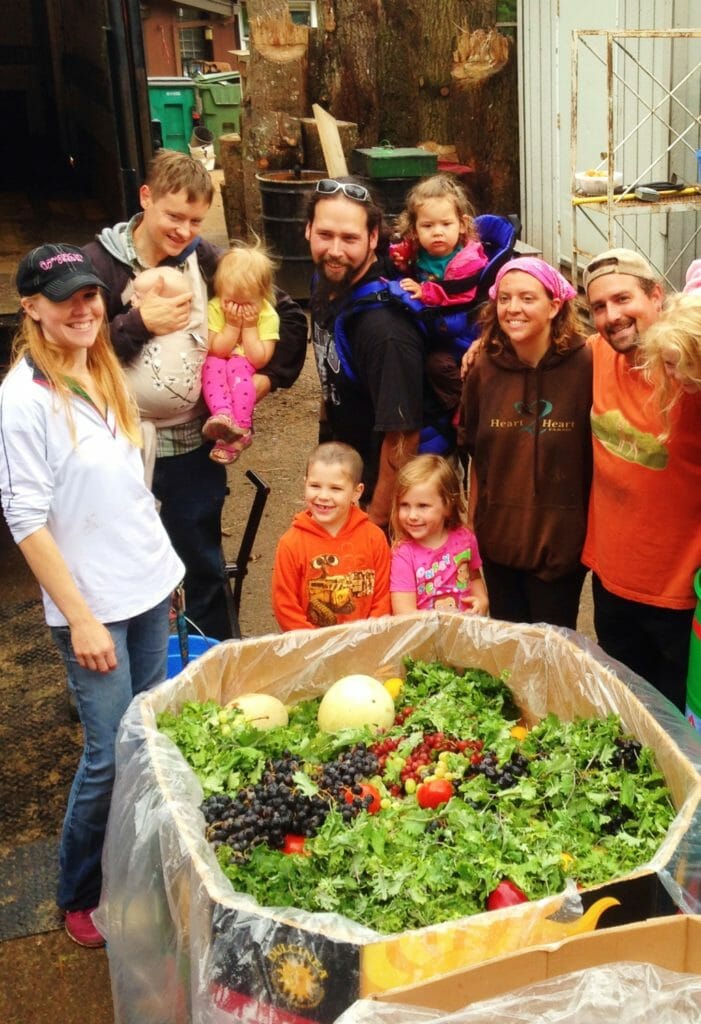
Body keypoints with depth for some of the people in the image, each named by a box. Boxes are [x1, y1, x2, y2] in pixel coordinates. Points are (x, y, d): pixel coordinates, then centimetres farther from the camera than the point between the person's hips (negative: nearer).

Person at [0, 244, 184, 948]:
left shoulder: (104, 375, 8)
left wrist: (161, 571, 15)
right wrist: (81, 618, -15)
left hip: (150, 588, 6)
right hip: (93, 605, -6)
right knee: (110, 754, 0)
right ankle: (78, 896, 21)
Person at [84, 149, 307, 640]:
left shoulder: (206, 259, -2)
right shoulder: (101, 262, -7)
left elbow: (290, 317, 6)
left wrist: (270, 376, -1)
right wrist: (140, 324, -21)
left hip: (195, 443, 2)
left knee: (205, 566, 16)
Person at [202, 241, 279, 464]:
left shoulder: (267, 315, -11)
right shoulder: (215, 307, -9)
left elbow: (259, 360, -17)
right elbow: (217, 351, -15)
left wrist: (249, 327, -20)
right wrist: (232, 325, -23)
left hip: (248, 371, -1)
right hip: (219, 364, 1)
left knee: (238, 367, -34)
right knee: (213, 365, -32)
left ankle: (241, 428, -40)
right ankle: (223, 415, -53)